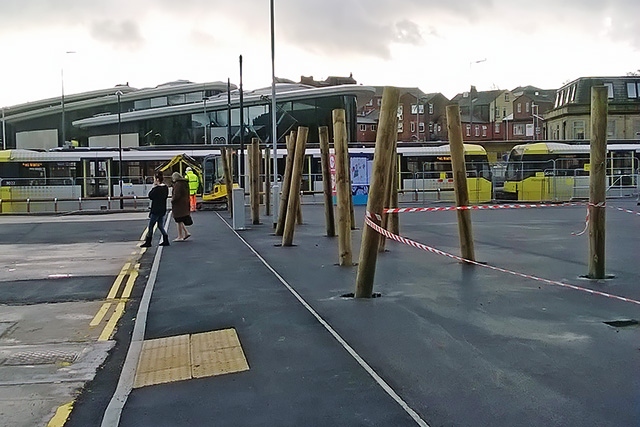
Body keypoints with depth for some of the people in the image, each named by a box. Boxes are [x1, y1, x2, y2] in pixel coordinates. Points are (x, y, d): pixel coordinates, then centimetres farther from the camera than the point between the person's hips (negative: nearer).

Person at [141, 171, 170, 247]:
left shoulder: (156, 189, -18)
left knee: (150, 226, 2)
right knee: (161, 226, 16)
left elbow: (150, 196, -10)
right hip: (163, 210, 8)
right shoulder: (166, 188, 5)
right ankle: (166, 241, 12)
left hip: (156, 210, -8)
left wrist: (153, 187, -5)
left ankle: (148, 242, 8)